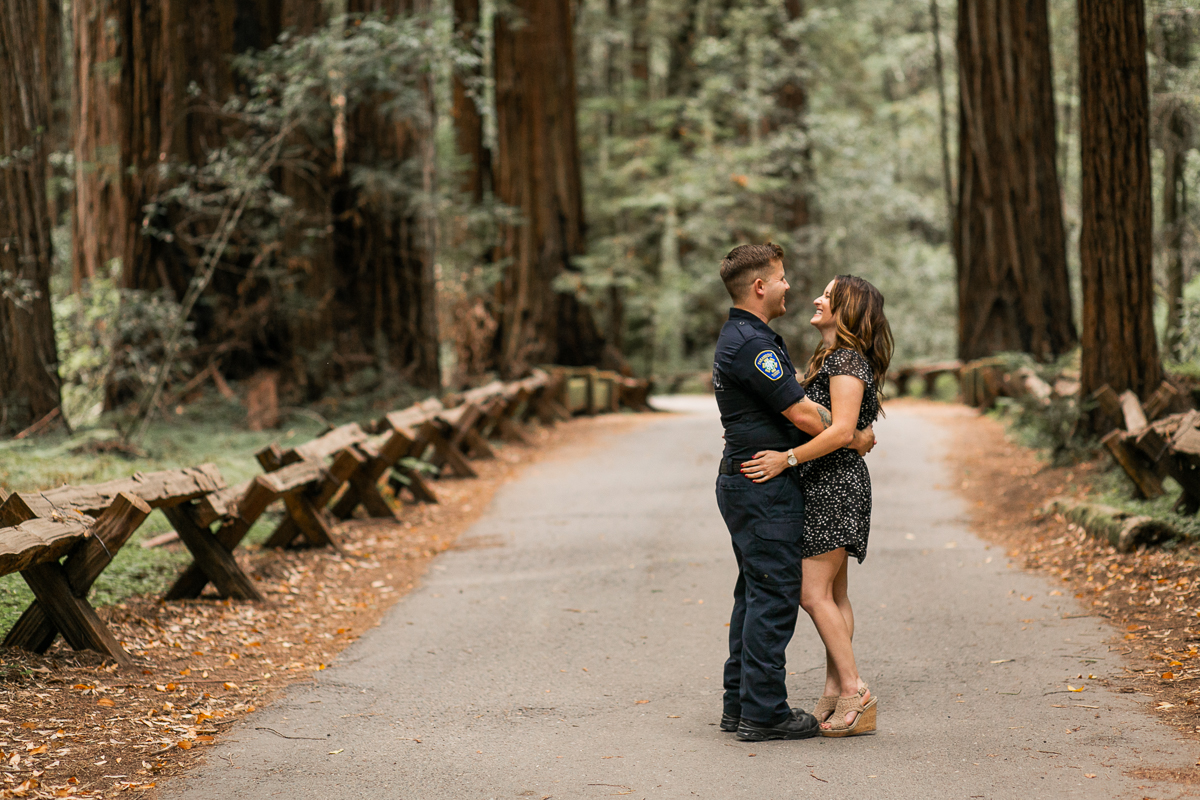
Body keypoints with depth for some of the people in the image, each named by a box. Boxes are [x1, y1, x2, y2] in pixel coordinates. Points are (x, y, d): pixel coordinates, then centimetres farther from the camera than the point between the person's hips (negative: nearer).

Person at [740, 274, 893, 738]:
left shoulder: (846, 359, -14)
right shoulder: (831, 357, 18)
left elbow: (841, 430, -24)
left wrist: (787, 459, -25)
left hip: (836, 484, -10)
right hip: (825, 484, 10)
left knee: (813, 592, -11)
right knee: (833, 594, 9)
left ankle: (855, 693, -8)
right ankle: (835, 694, 12)